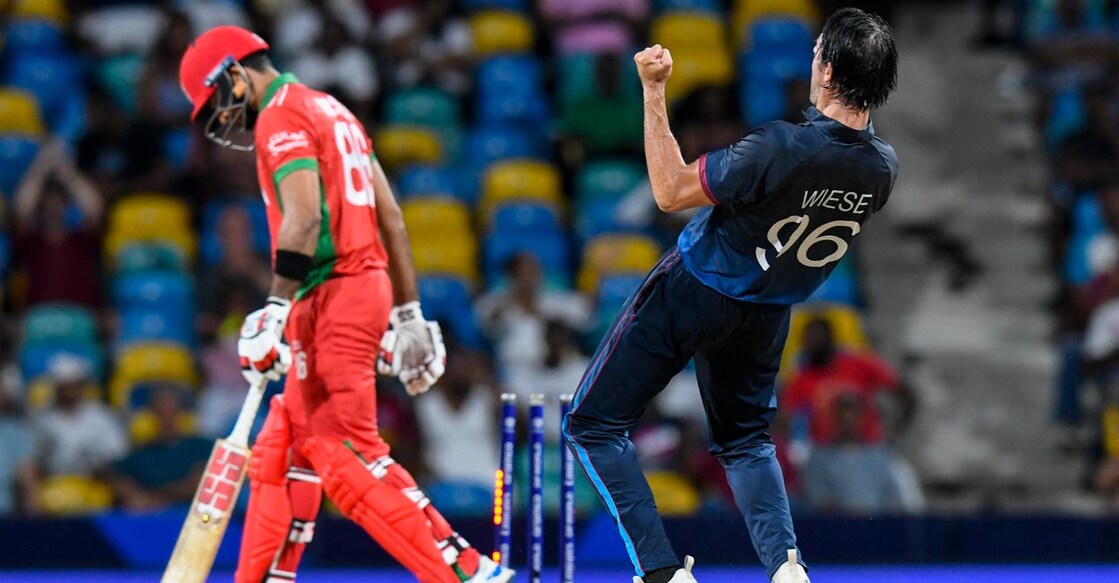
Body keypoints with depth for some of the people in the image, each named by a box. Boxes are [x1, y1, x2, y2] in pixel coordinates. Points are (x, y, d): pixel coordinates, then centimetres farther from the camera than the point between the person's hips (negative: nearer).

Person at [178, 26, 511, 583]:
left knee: (348, 459, -12)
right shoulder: (331, 111, 21)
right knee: (284, 449, 14)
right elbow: (390, 217, 20)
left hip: (333, 297, -10)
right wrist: (407, 312, 21)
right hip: (366, 286, 10)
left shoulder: (282, 117, -8)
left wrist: (276, 309, -27)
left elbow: (304, 220, -22)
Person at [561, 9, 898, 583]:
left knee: (593, 425, 4)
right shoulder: (882, 168, -13)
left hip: (693, 293, -6)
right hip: (768, 315, 6)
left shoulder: (780, 149, -32)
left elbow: (670, 192, -20)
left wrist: (654, 90, -17)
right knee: (745, 439, 28)